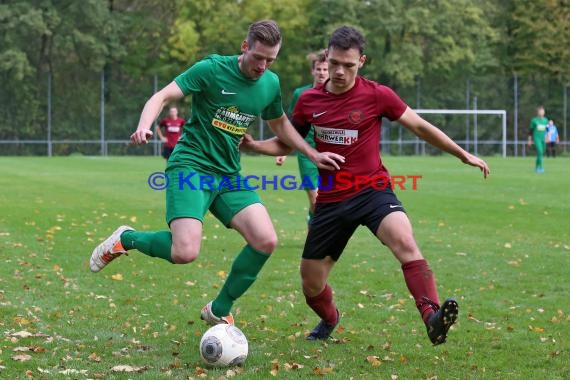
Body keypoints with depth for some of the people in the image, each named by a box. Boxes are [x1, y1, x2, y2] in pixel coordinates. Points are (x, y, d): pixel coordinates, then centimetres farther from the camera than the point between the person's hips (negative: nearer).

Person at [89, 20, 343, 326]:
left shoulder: (271, 84, 8)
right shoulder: (212, 69, -11)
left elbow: (279, 124, 27)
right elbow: (162, 97, -14)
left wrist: (313, 154, 20)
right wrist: (144, 127, -34)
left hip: (228, 175, 6)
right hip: (191, 166, -6)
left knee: (266, 241, -11)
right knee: (185, 252, -25)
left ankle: (219, 311, 10)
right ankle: (125, 239, 7)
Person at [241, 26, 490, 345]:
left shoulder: (377, 95, -7)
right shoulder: (309, 100, 1)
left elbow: (421, 127, 3)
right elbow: (286, 144, 15)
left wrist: (463, 154, 4)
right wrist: (252, 145, -4)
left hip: (373, 190, -3)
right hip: (331, 199, 3)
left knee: (404, 241, -34)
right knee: (311, 285, 9)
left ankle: (433, 318, -44)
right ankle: (330, 320, 44)